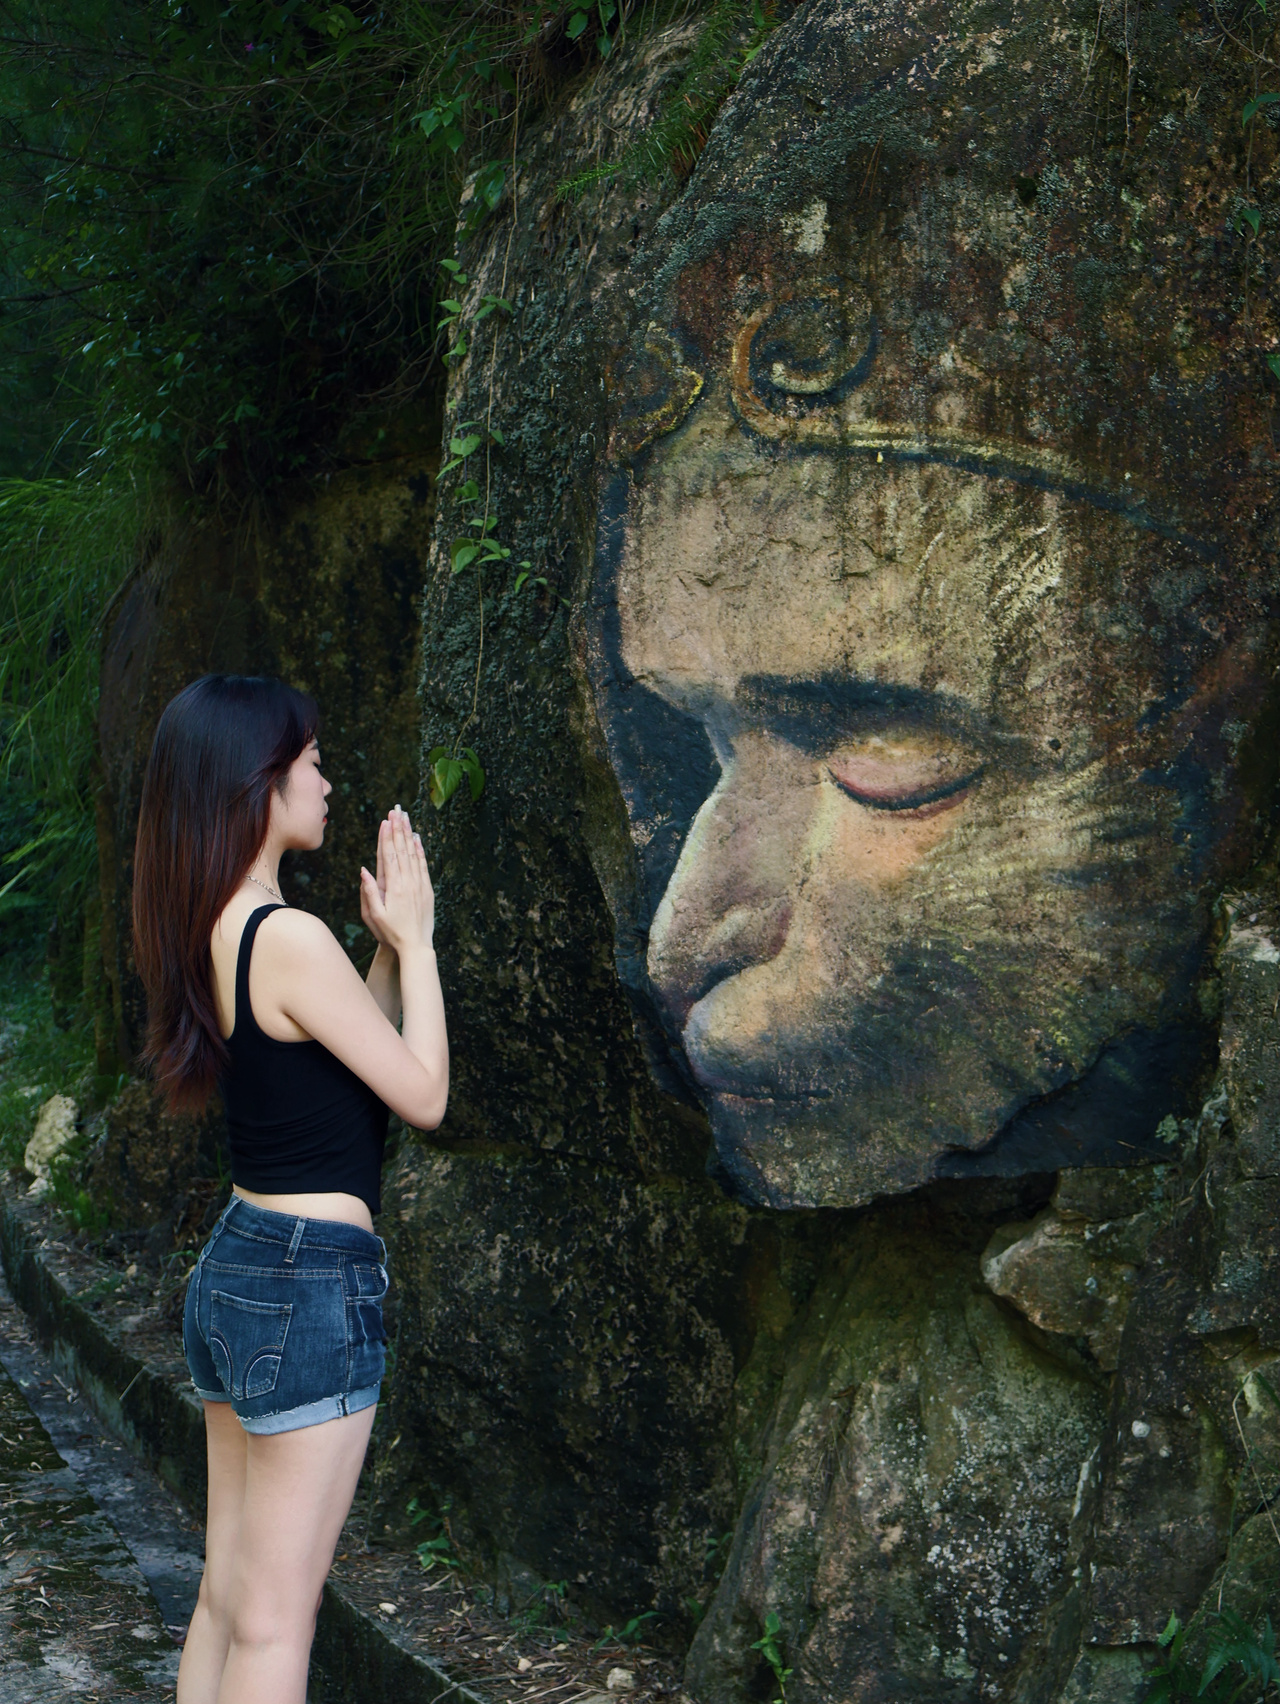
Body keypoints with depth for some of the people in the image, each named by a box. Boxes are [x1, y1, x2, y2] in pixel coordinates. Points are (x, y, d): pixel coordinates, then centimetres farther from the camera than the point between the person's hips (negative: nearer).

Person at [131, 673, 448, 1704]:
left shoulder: (210, 931, 7)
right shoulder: (290, 939, -19)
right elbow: (422, 1095, -12)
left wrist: (385, 946, 10)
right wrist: (412, 942, -3)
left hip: (233, 1266, 9)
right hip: (313, 1282, -9)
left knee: (226, 1598, 16)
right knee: (276, 1620, -1)